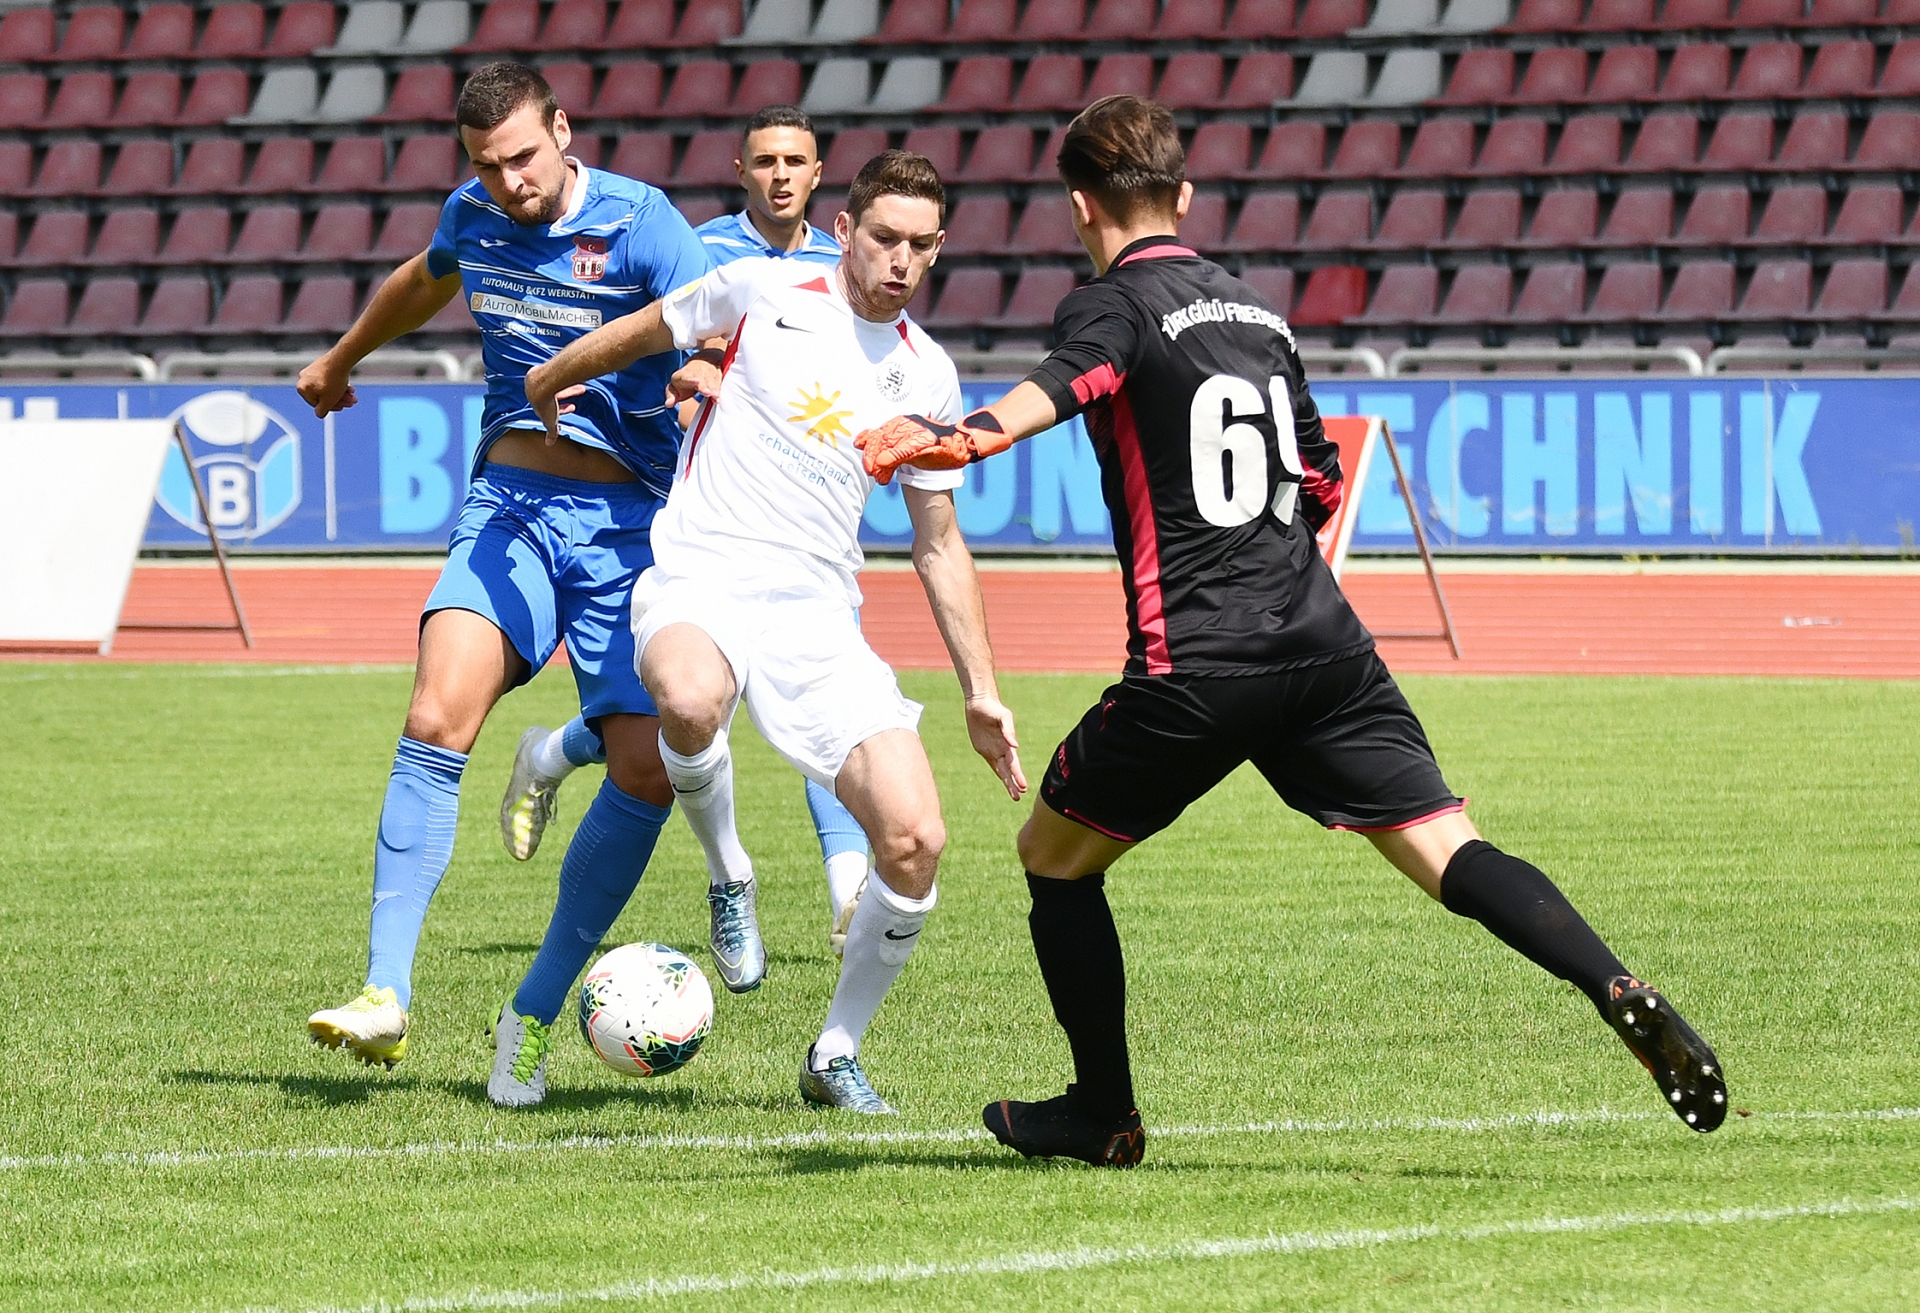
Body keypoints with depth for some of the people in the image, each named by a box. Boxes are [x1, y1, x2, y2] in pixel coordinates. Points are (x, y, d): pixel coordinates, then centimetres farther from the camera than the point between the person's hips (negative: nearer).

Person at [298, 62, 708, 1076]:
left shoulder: (640, 225, -9)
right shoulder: (472, 216, 8)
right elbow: (425, 281, 32)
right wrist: (341, 360, 50)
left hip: (624, 522, -3)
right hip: (506, 505, 3)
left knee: (649, 770, -14)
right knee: (436, 723, -21)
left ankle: (534, 1013, 3)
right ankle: (384, 999, -21)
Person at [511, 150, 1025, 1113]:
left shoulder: (926, 375, 11)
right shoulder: (763, 293, 1)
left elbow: (938, 545, 20)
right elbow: (638, 335, 19)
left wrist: (982, 693, 18)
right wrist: (543, 385, 30)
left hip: (818, 619, 3)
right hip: (699, 589, -3)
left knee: (914, 842, -14)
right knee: (691, 701, -42)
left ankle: (836, 1052, 9)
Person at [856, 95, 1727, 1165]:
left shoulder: (1112, 304, 1)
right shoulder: (1257, 310, 21)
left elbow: (1068, 382, -25)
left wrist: (965, 438, -43)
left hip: (1194, 666, -5)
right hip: (1326, 647, 5)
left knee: (1055, 858, 16)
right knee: (1450, 850, -3)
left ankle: (1105, 1112, 20)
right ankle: (1617, 989, -25)